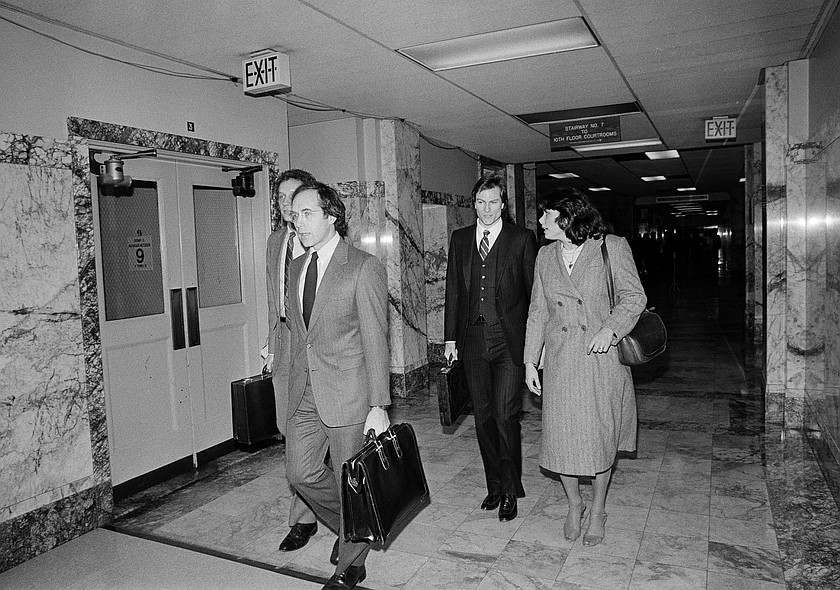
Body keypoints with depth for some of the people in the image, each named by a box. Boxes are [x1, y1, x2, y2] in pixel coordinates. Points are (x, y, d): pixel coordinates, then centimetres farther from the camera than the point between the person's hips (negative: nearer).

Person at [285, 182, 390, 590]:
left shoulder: (364, 267, -10)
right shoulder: (297, 267, 12)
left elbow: (375, 340, -13)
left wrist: (378, 406, -15)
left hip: (347, 392, -6)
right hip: (304, 391, 7)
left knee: (350, 481, 5)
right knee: (301, 472, 9)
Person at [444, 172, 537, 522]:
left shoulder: (522, 239, -1)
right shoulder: (460, 239, 10)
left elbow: (534, 291, 0)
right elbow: (453, 290, 11)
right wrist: (450, 337, 8)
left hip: (510, 339, -4)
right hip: (473, 338, 4)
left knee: (505, 416, -5)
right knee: (483, 417, 10)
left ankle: (510, 492, 13)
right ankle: (494, 486, 26)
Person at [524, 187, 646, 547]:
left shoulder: (612, 247, -5)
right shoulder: (545, 256, 8)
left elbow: (634, 296, -2)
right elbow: (537, 311, 9)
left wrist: (611, 327, -20)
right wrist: (530, 361, 5)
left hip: (602, 357, -3)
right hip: (560, 361, 3)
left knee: (600, 435, 7)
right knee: (561, 435, 5)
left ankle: (597, 510, 29)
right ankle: (574, 504, 30)